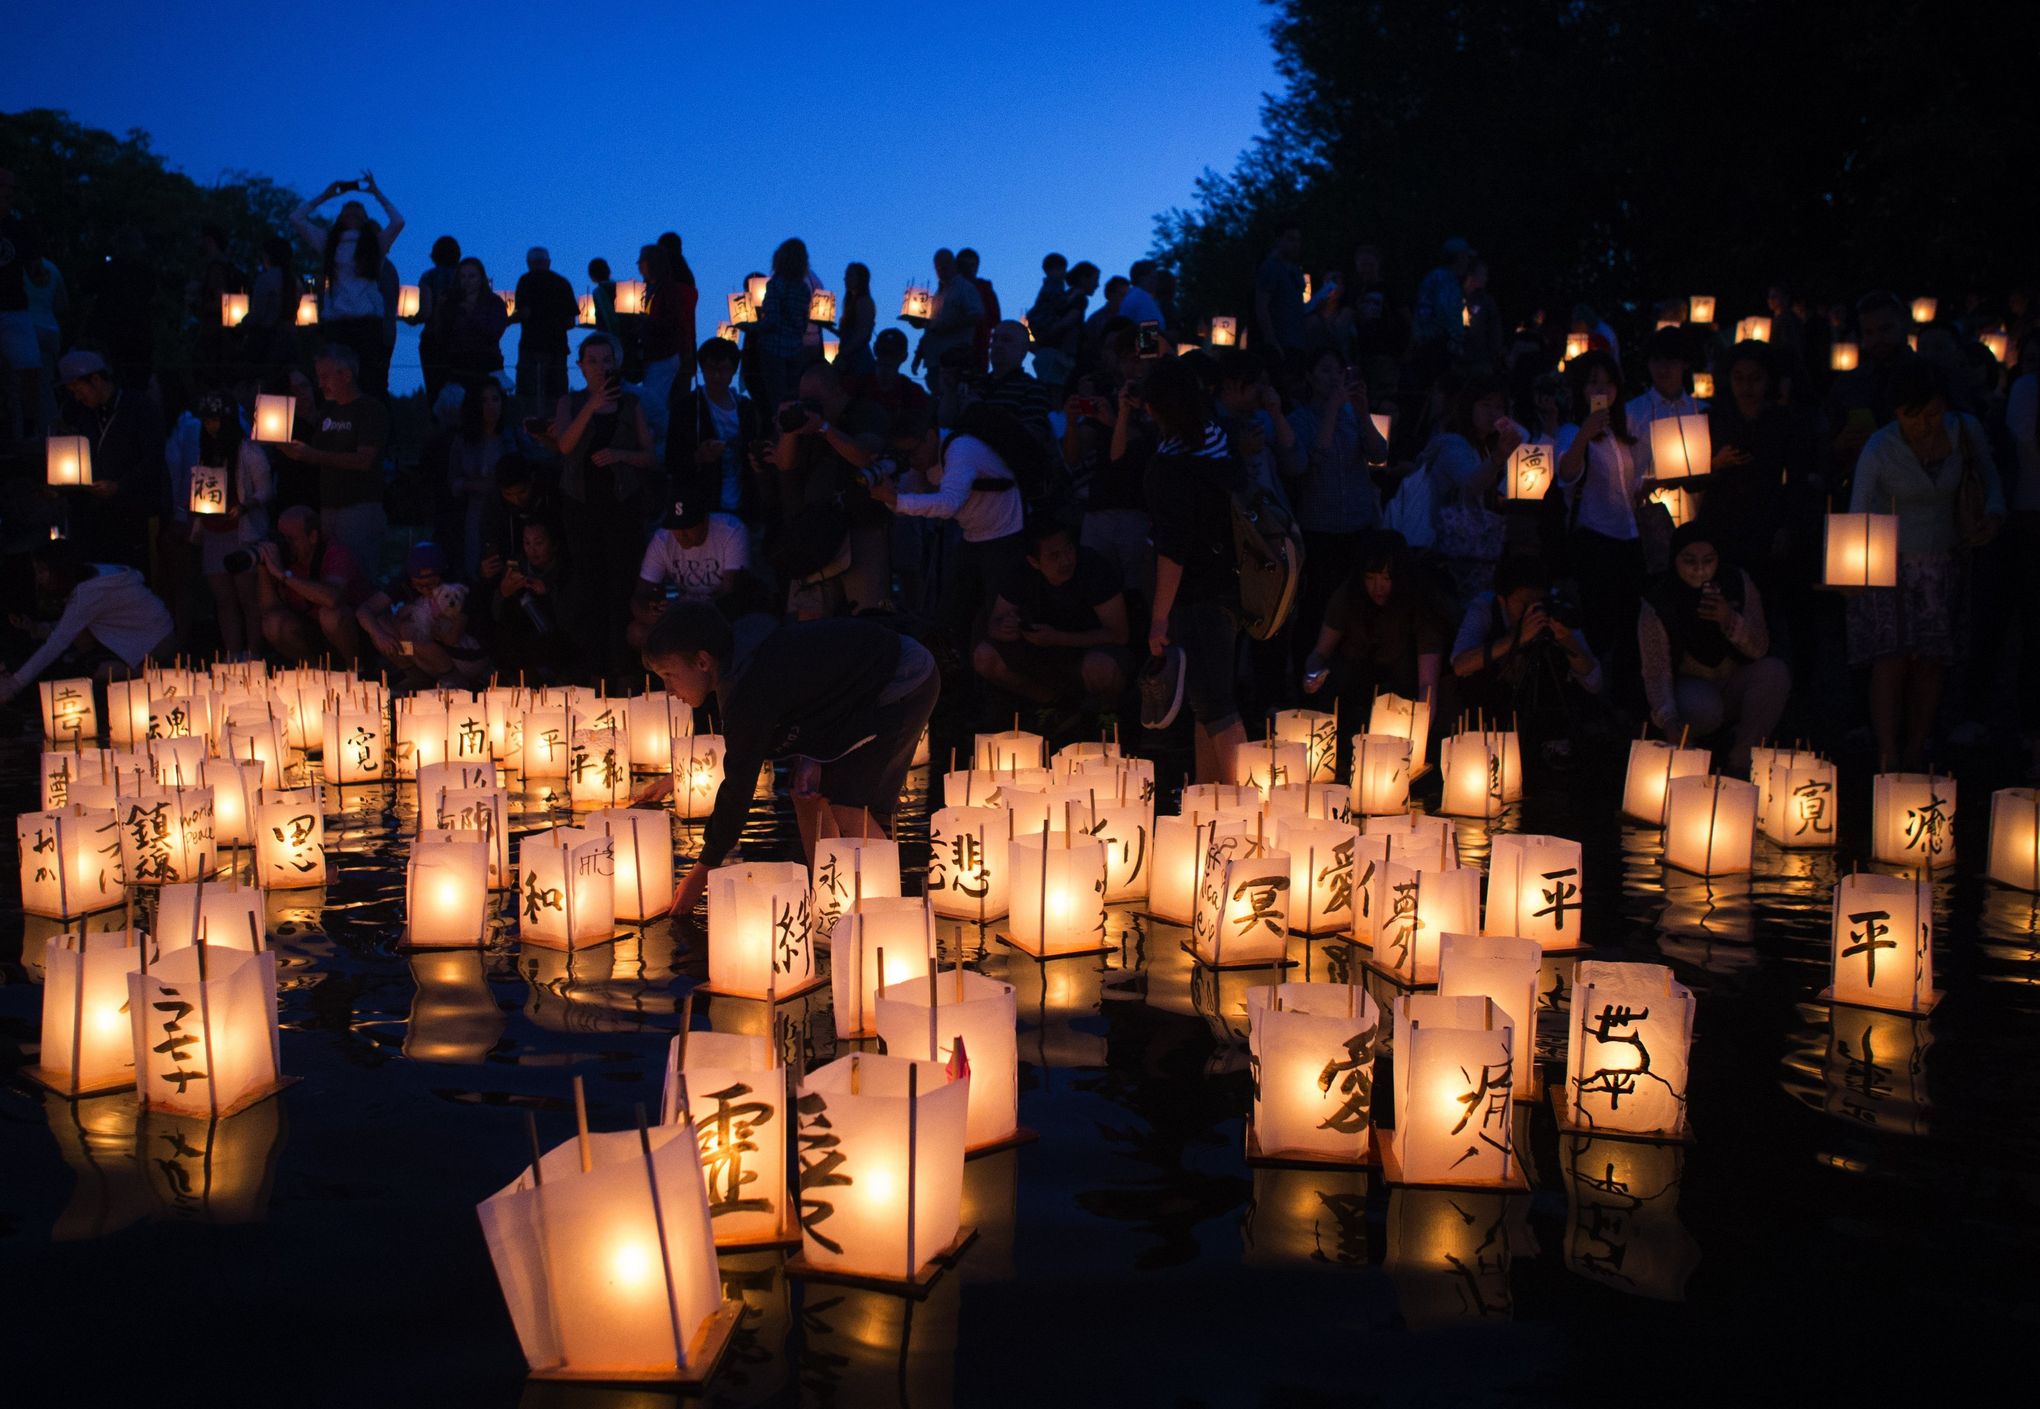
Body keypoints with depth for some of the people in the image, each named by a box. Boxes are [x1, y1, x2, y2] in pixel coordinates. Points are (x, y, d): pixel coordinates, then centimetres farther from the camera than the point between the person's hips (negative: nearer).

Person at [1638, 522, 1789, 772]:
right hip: (1690, 685, -3)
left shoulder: (1738, 584, -7)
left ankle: (1742, 756, -13)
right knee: (1704, 710, -37)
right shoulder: (1657, 604, -15)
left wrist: (1729, 620, -32)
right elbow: (1656, 672, -19)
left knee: (1775, 672, -27)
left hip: (1734, 685, 3)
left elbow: (1760, 649, -11)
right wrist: (1669, 720, -37)